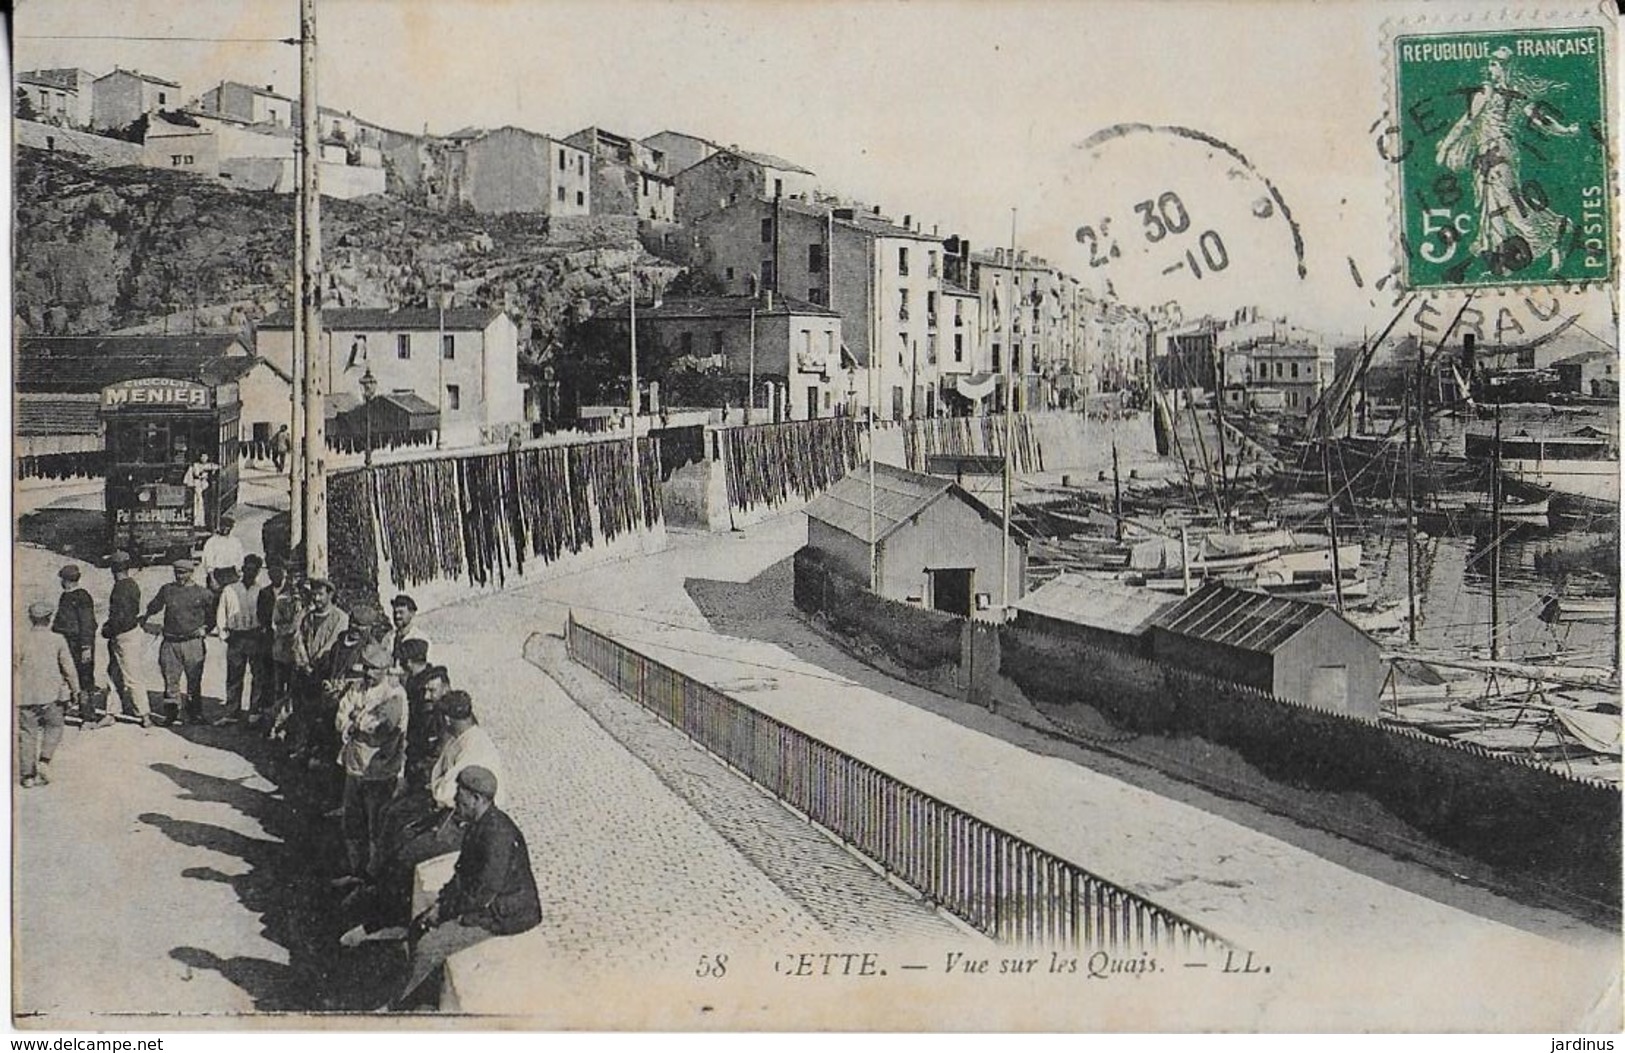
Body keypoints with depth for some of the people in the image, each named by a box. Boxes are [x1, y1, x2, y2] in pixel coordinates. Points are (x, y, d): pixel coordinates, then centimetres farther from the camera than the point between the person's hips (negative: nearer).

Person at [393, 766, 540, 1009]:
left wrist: (446, 911, -16)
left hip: (504, 915, -10)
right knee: (419, 925, 7)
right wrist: (441, 902, 2)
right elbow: (462, 874, 15)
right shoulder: (478, 825, 6)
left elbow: (484, 892, -27)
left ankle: (398, 1004, 4)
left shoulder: (498, 833, -27)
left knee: (428, 947, -15)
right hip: (485, 905, 10)